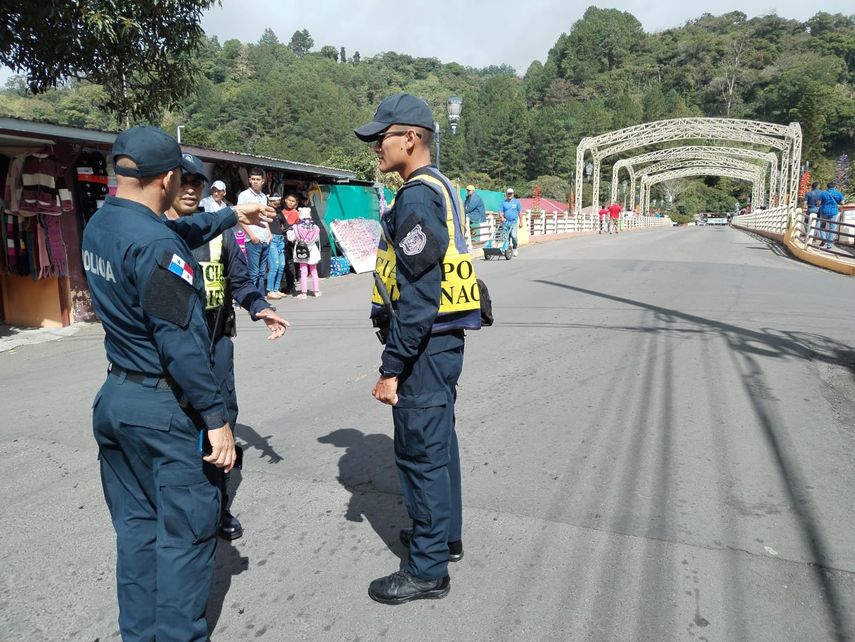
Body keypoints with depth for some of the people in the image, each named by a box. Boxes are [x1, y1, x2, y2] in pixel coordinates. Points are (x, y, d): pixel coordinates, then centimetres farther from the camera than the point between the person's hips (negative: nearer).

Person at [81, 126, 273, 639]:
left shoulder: (99, 226, 6)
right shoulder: (155, 244, -21)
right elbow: (181, 343, -24)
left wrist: (231, 216, 34)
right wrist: (216, 416, -18)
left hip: (115, 398, 9)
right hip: (164, 407, -9)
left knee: (135, 524, 18)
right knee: (186, 531, 5)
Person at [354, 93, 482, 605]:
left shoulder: (416, 198, -18)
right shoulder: (442, 188, 13)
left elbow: (416, 297, -24)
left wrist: (391, 368, -20)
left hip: (425, 346, -10)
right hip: (445, 339, 10)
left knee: (421, 452, 0)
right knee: (439, 442, 20)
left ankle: (429, 570, 15)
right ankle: (445, 535, 37)